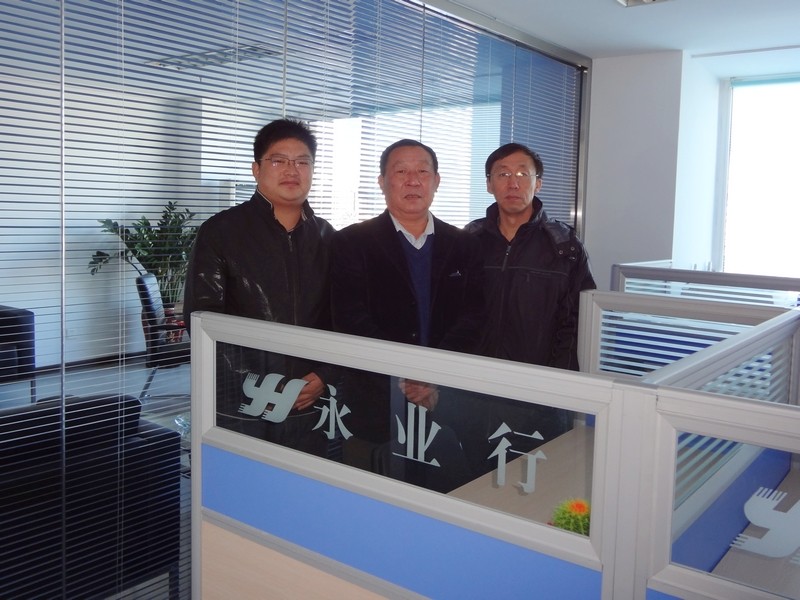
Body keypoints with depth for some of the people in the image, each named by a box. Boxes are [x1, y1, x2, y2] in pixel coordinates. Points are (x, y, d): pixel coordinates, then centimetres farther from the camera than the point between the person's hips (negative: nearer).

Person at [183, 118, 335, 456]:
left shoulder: (326, 237, 10)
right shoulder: (220, 232, -1)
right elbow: (201, 316, -7)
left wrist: (324, 375, -2)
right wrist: (251, 380, -12)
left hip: (307, 406, 3)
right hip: (238, 407, -3)